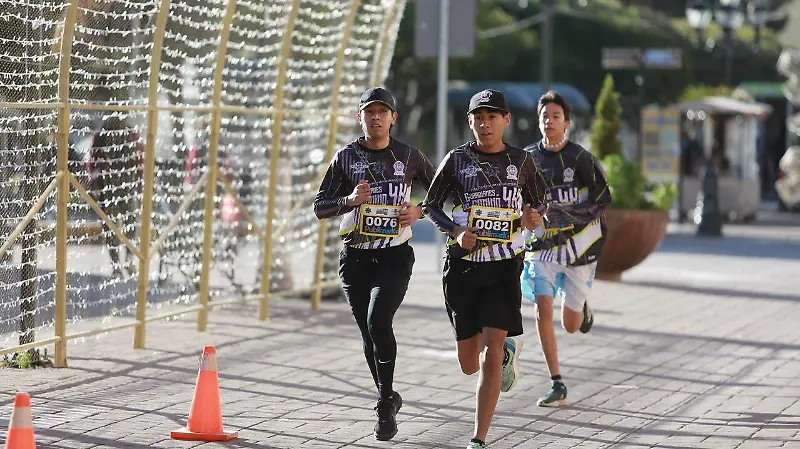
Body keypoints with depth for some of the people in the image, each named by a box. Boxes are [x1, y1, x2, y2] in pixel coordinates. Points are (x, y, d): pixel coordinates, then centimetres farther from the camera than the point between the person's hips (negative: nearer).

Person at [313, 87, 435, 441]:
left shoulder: (409, 156, 2)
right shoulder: (346, 156, 3)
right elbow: (320, 207, 3)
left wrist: (419, 211, -5)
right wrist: (349, 200, -16)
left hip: (394, 256, -3)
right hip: (355, 257, 3)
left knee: (378, 322, -22)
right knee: (369, 332, 9)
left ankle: (385, 402, -8)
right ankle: (388, 399, 29)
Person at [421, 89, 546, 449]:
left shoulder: (521, 161, 3)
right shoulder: (457, 159, 0)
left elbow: (537, 203, 15)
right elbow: (430, 206, 6)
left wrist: (531, 218, -9)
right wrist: (456, 232, -12)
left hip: (504, 267, -1)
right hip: (462, 266, 1)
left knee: (491, 354, -13)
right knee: (469, 363, 8)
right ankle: (507, 350, 44)